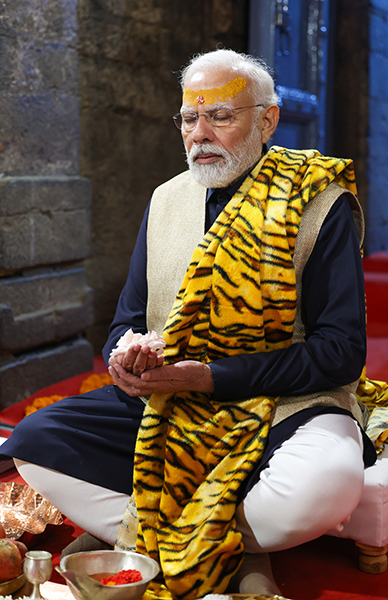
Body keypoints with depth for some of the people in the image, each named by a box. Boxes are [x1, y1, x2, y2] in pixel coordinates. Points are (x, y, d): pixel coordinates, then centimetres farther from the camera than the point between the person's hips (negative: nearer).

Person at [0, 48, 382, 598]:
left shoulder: (321, 203, -4)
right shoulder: (166, 201, 12)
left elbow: (341, 351, -10)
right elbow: (128, 321, 15)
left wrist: (208, 377, -18)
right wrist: (128, 365, -12)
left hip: (286, 403, -4)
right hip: (163, 406, 5)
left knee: (327, 484, -37)